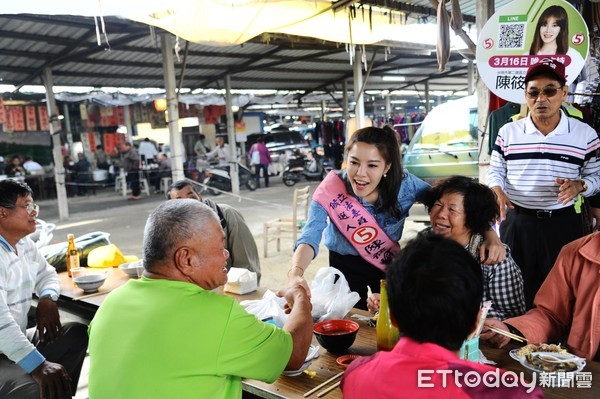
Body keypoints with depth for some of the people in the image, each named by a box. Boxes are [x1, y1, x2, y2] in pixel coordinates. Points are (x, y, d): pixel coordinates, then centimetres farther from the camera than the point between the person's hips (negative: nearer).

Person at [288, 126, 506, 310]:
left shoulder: (403, 184, -23)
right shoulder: (331, 189, -29)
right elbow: (310, 237, -38)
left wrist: (490, 234, -31)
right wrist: (296, 272, -59)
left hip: (390, 263, 2)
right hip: (346, 265, -2)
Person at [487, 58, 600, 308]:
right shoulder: (508, 132, 1)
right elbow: (495, 171, 8)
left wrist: (579, 185, -16)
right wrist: (497, 192, -13)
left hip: (563, 224, 0)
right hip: (516, 222, 1)